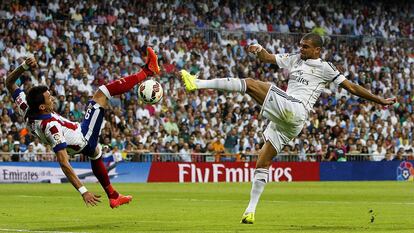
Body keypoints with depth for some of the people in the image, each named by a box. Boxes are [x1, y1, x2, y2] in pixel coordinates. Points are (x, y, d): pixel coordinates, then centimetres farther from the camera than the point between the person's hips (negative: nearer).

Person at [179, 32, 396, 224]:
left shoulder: (324, 68, 7)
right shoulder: (294, 59, 25)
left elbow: (351, 87, 9)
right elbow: (268, 57, 21)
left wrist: (380, 100, 9)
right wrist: (259, 49, -2)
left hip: (294, 110, -7)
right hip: (284, 118, 7)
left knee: (251, 83, -19)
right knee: (263, 162, 4)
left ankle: (198, 84, -30)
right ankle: (251, 210, 6)